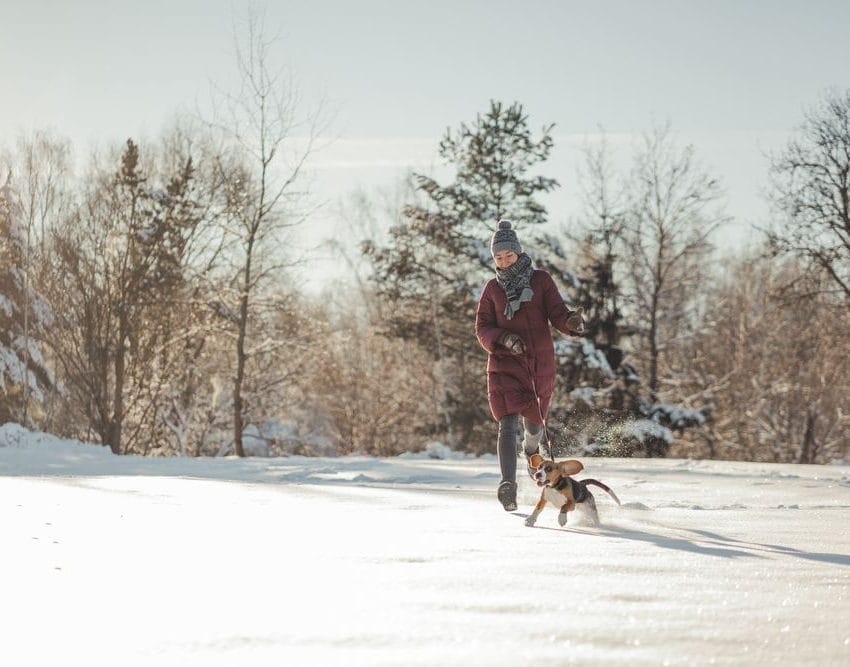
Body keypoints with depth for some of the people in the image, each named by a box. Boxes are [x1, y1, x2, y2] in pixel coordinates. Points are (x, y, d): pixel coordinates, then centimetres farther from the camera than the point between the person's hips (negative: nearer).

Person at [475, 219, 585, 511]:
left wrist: (572, 322, -28)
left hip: (540, 362, 1)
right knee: (508, 423, -17)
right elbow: (482, 329, 3)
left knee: (534, 422, 15)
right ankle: (508, 484, -26)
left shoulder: (541, 280, 4)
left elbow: (557, 313, -4)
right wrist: (504, 339, -18)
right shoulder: (492, 288, 6)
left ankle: (531, 450, 52)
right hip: (505, 362, -1)